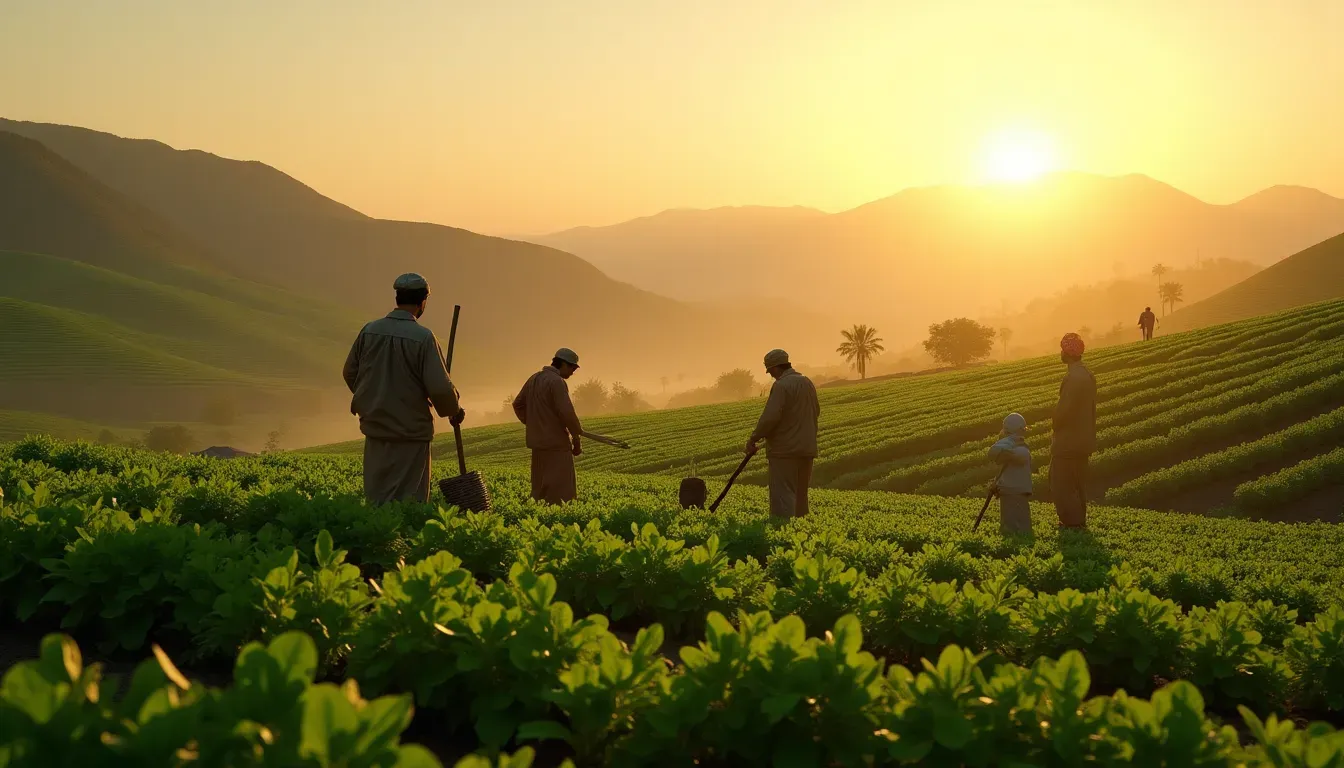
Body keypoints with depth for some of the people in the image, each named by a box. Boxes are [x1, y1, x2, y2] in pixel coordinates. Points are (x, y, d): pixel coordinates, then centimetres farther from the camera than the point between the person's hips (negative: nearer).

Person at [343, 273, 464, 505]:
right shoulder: (423, 337, -14)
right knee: (409, 503, 2)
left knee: (376, 498, 12)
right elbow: (439, 387, -15)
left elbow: (350, 373, 12)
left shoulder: (370, 331, 1)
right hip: (411, 431, -5)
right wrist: (454, 411, 5)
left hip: (375, 428, 5)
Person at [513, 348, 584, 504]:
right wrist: (576, 440, -9)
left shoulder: (534, 378, 12)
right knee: (560, 491, -7)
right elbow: (567, 413, -19)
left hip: (537, 441, 9)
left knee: (540, 489, 13)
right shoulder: (557, 382, -14)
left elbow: (518, 404, 22)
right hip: (556, 444, -9)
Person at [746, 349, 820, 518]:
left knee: (783, 495, -8)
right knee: (800, 494, 14)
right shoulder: (808, 383, 12)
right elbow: (816, 412, 26)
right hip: (806, 448, 8)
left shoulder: (782, 385, -14)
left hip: (786, 449, -8)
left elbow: (770, 417, -21)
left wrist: (754, 438, -11)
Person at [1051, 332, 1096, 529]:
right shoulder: (1088, 375, 8)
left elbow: (1063, 409, -23)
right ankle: (1079, 520, 24)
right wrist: (1091, 435, 19)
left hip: (1067, 441, -10)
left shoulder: (1073, 378, -23)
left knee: (1061, 483, -2)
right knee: (1078, 483, 17)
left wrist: (1056, 431, -5)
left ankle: (1072, 522, -1)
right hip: (1083, 440, 10)